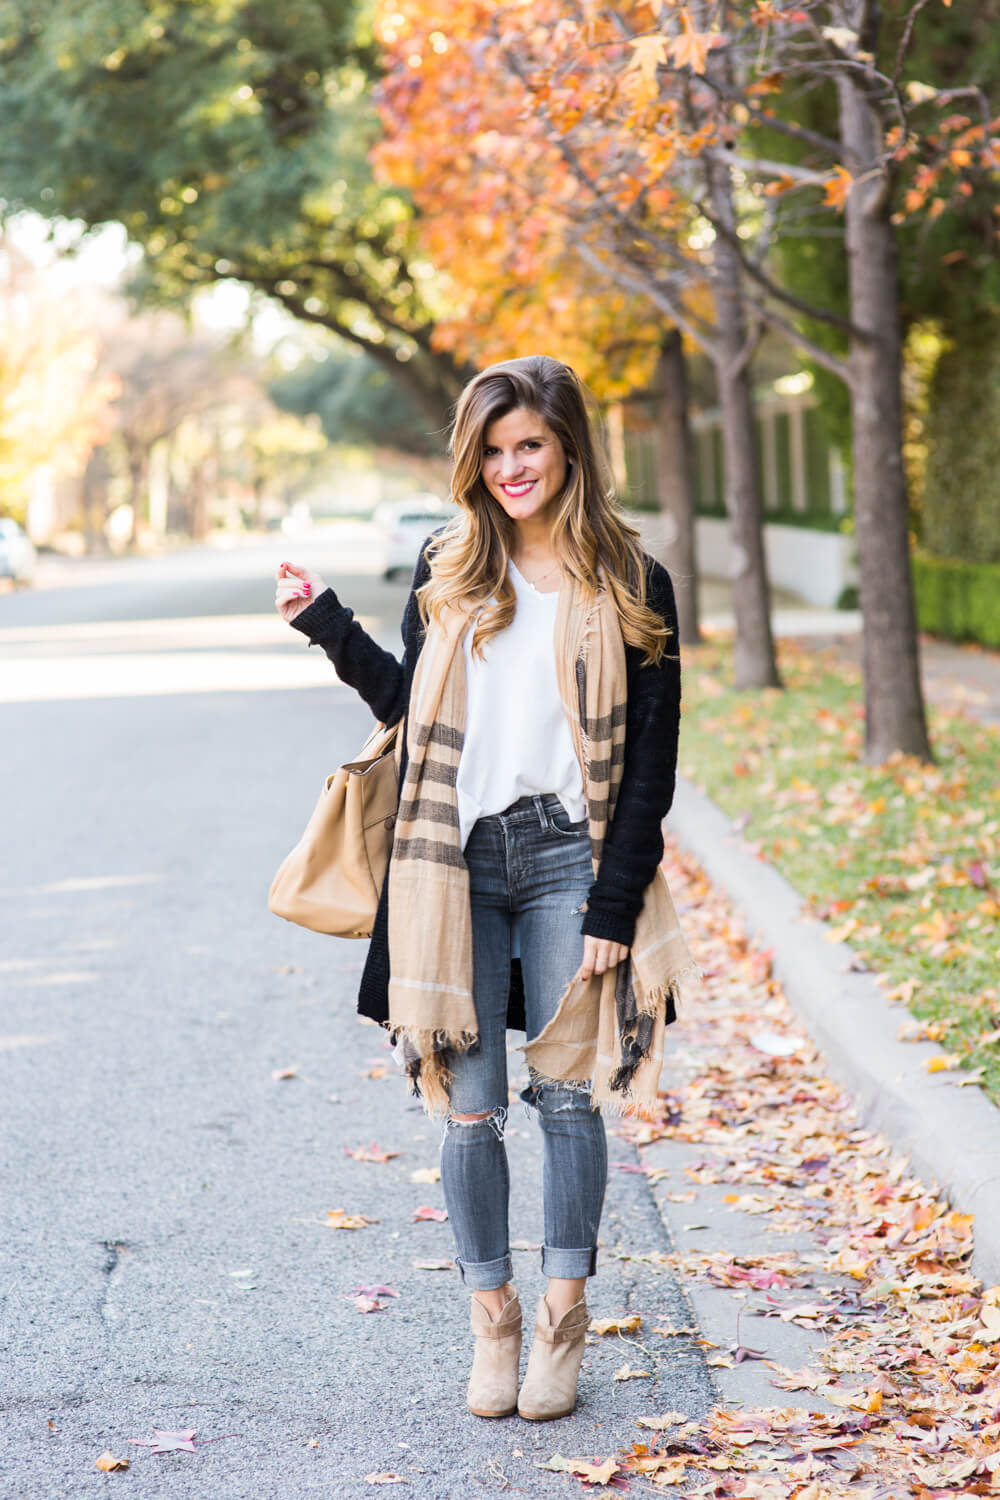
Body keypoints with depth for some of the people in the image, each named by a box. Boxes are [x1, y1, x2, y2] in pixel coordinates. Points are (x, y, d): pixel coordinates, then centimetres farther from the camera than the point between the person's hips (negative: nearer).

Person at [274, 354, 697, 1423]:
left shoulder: (631, 586, 1)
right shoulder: (447, 573, 10)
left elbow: (649, 765, -1)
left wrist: (615, 904, -7)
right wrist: (325, 621, 10)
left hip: (567, 862, -2)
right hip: (458, 863, 2)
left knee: (567, 1093, 2)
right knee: (469, 1102, 2)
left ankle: (563, 1319, 14)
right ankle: (491, 1319, 14)